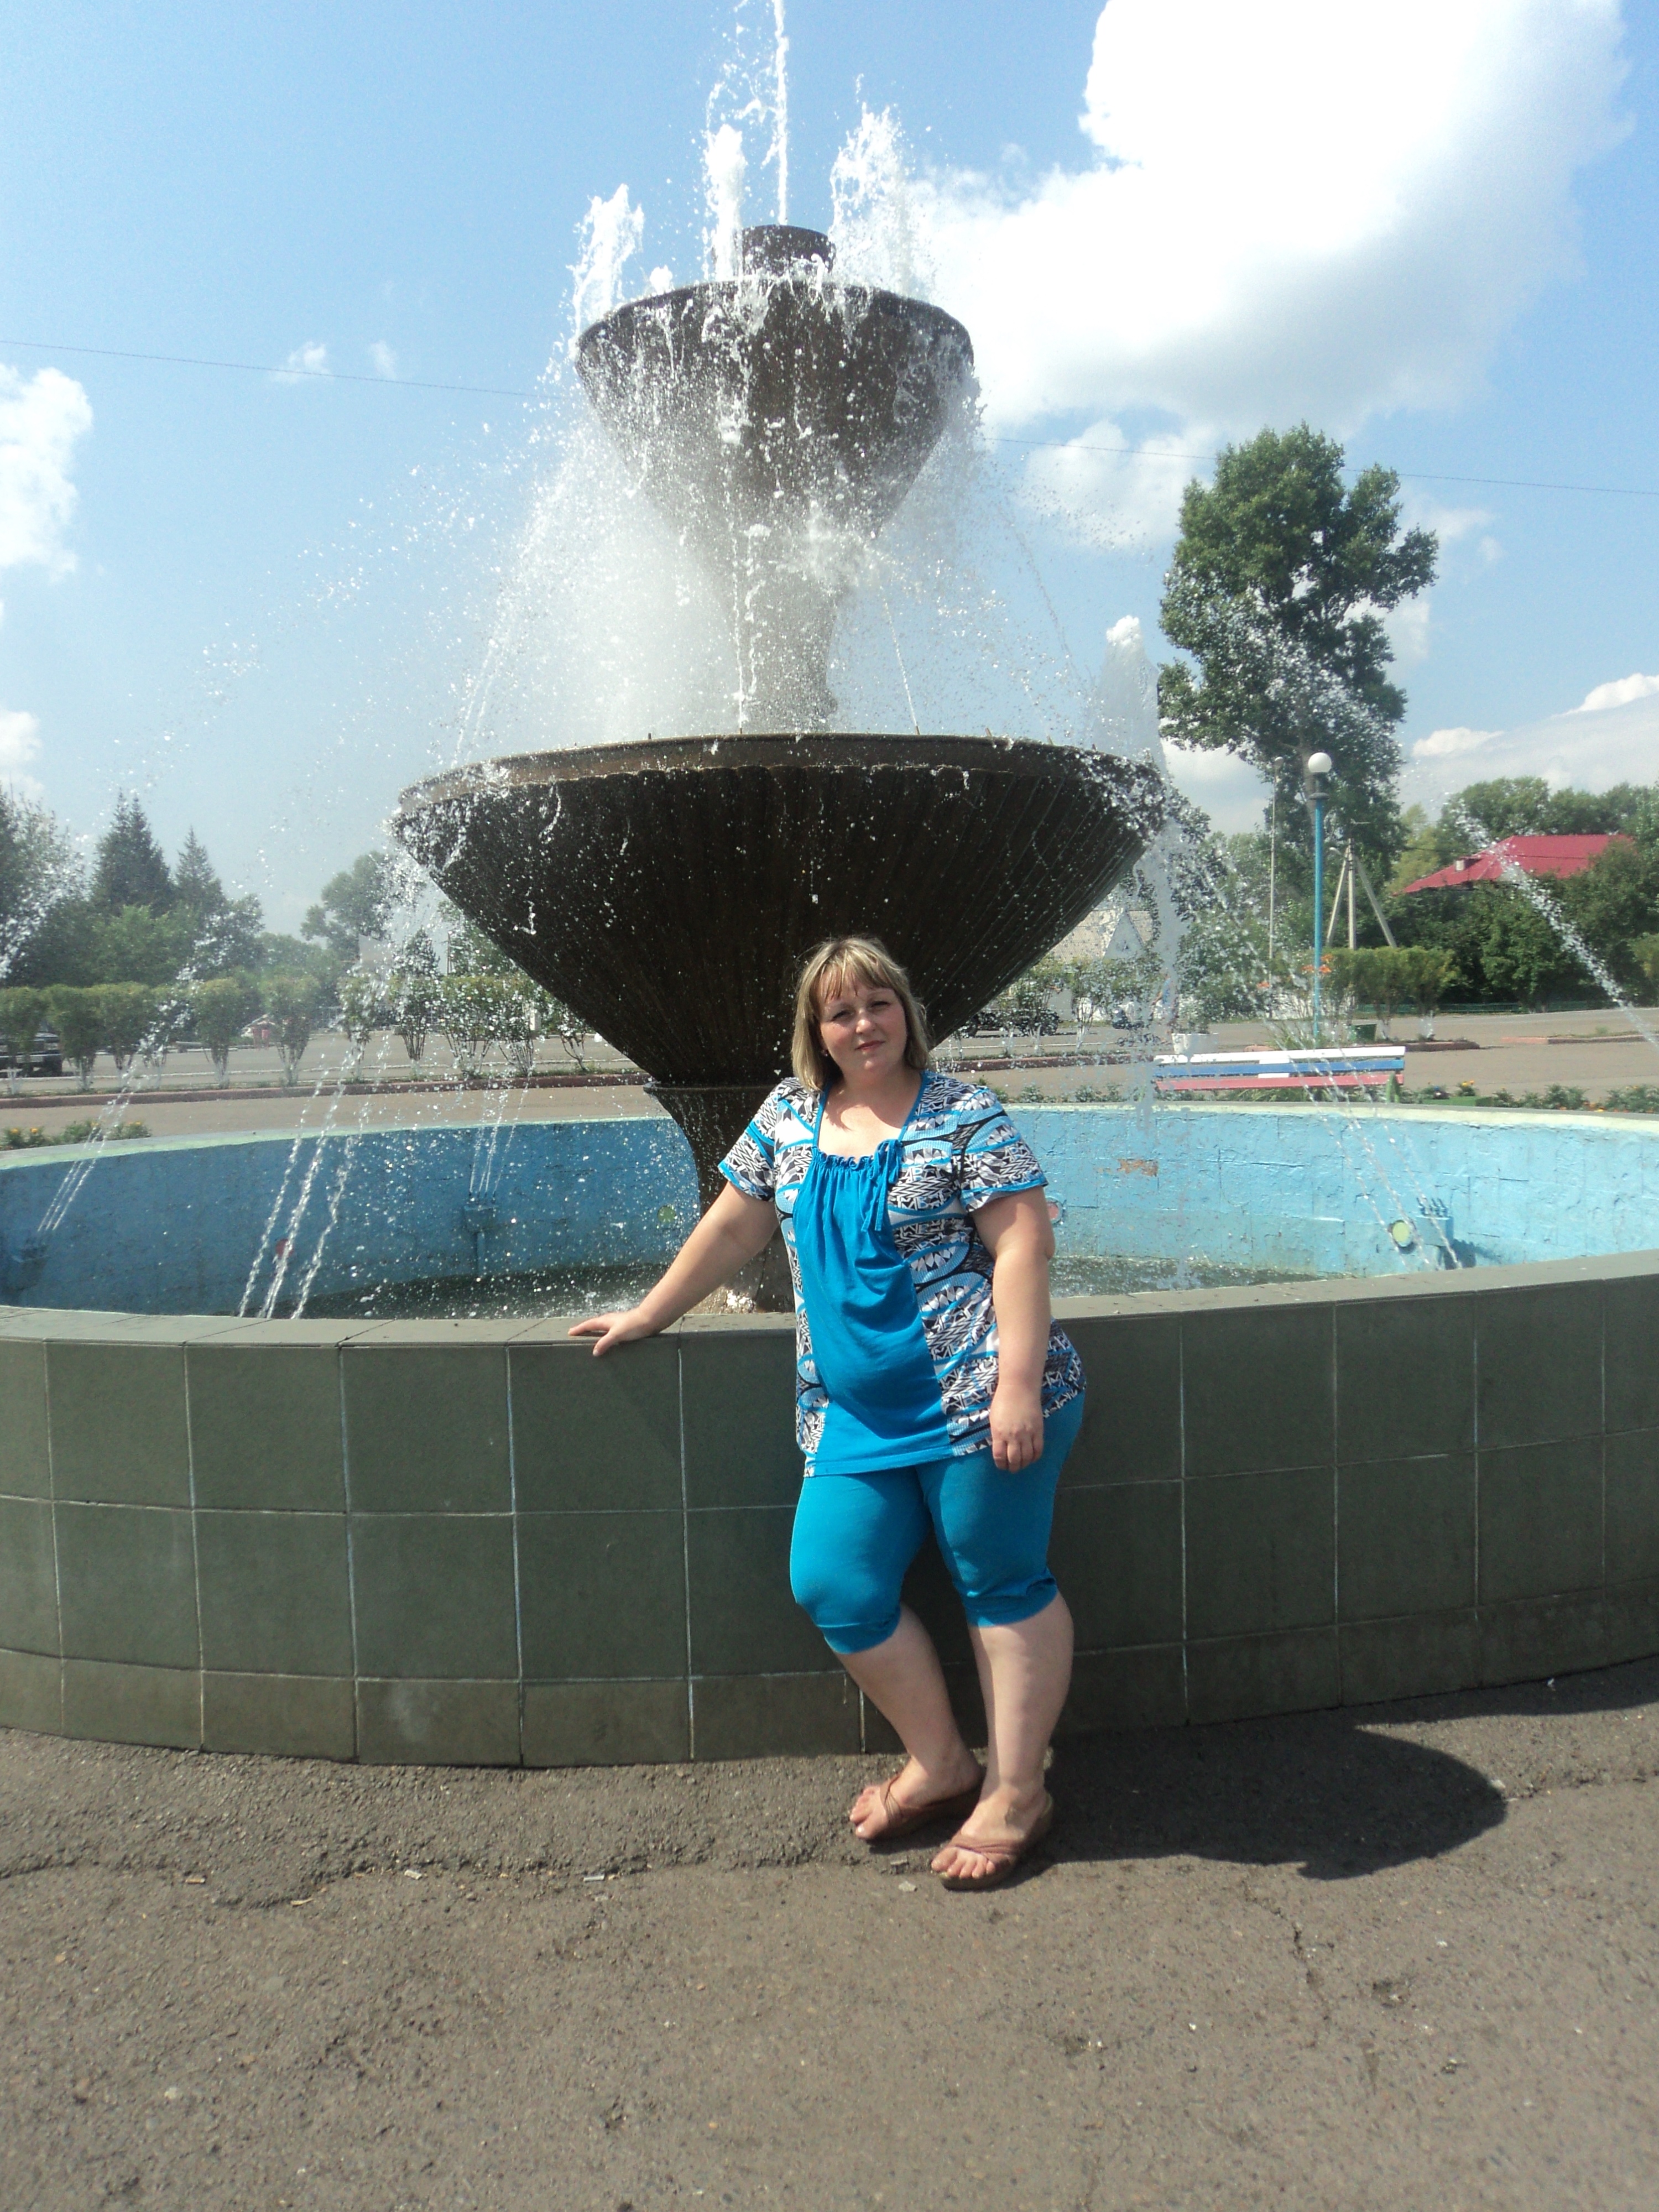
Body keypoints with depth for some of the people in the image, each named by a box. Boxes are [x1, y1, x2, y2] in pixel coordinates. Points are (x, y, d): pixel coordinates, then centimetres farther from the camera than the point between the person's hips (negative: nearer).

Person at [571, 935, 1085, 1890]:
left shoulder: (965, 1116, -6)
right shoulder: (790, 1113, 10)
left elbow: (1023, 1244, -12)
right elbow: (735, 1225, 18)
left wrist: (1018, 1385, -19)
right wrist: (647, 1316, 22)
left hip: (975, 1397, -6)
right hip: (856, 1415, 6)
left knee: (1003, 1585, 3)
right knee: (832, 1584, 3)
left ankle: (1015, 1794, 20)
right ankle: (942, 1766, 23)